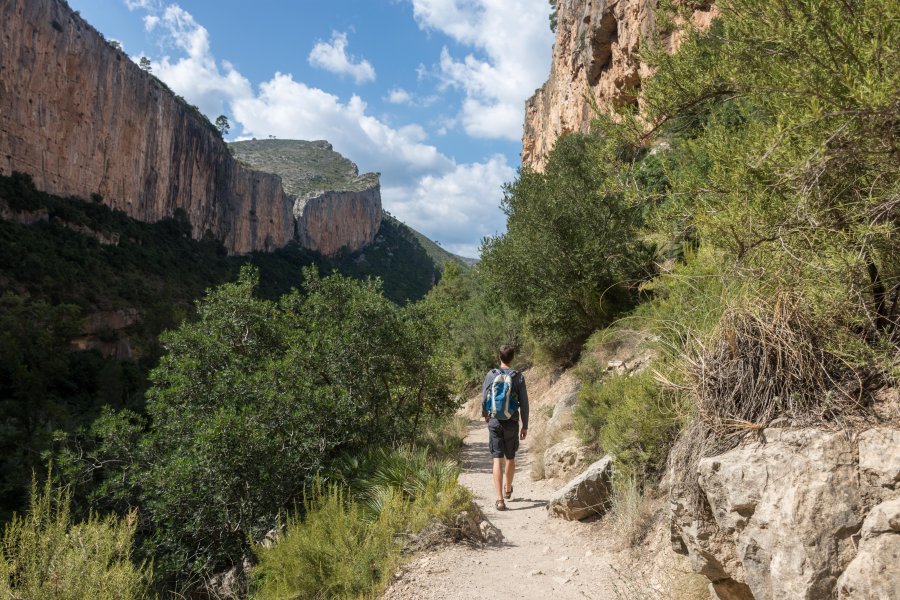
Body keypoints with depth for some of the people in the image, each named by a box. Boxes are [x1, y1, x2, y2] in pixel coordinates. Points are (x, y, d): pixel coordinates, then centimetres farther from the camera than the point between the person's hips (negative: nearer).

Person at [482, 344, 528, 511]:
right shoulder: (518, 377, -6)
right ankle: (508, 489, 40)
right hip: (512, 423, 0)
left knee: (497, 460, -1)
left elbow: (484, 399, 4)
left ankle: (500, 499, -8)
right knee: (510, 458, 19)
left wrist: (485, 414, 23)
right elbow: (524, 404, -4)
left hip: (494, 422, 0)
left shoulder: (491, 375, -4)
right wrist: (525, 426, 5)